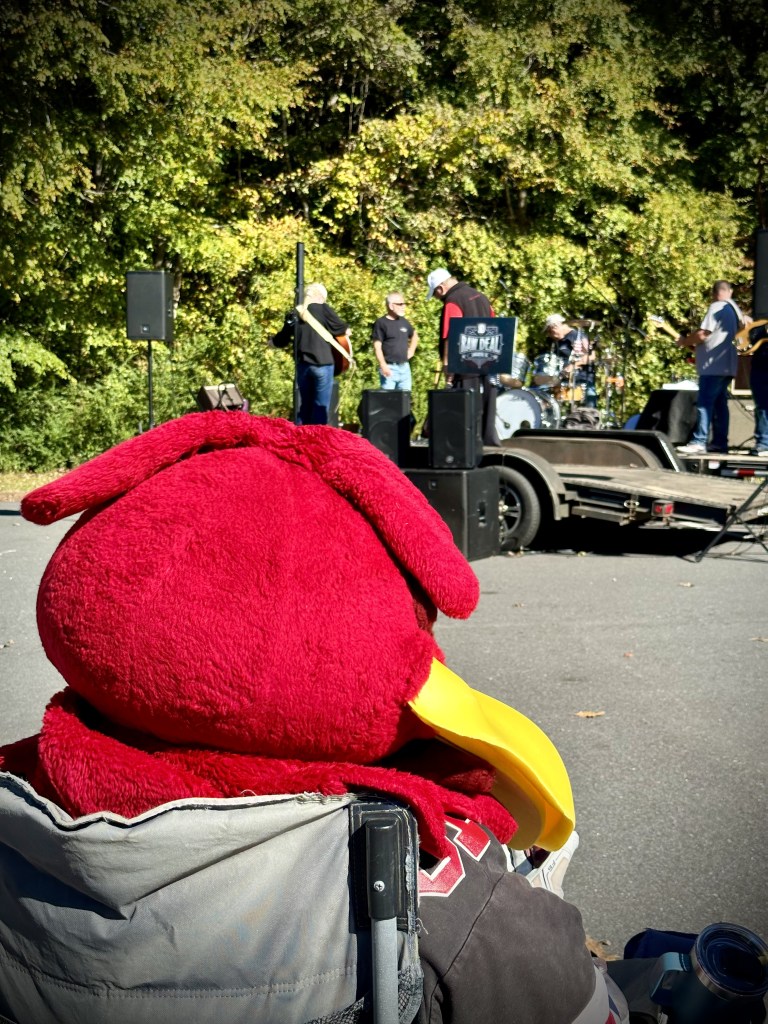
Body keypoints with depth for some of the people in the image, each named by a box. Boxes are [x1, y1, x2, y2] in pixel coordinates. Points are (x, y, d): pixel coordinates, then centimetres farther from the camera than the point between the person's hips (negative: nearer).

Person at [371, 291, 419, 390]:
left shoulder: (403, 321, 14)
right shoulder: (381, 323, -6)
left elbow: (414, 336, 32)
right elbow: (377, 346, -11)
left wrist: (411, 350, 18)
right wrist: (383, 365, -19)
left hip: (404, 367, 7)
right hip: (389, 368, -6)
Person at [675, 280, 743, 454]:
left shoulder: (717, 307, -10)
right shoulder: (734, 309, 19)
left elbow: (702, 335, -15)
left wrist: (684, 341, 2)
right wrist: (693, 343, 19)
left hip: (713, 365, -10)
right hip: (726, 365, 10)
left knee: (704, 403, -13)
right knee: (719, 403, 10)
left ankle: (699, 443, -18)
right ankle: (720, 442, 10)